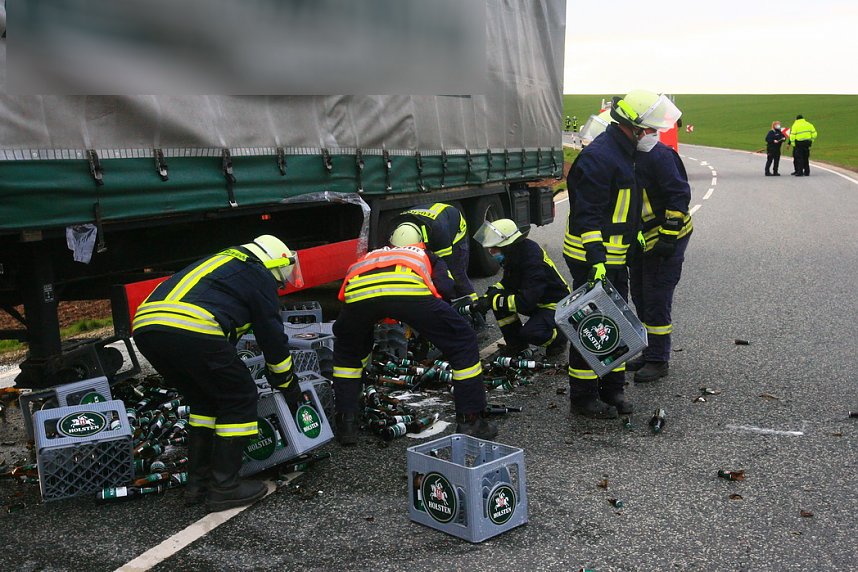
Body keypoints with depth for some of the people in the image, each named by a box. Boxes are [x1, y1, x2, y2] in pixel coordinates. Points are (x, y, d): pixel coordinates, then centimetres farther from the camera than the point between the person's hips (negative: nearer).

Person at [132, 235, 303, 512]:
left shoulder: (224, 262, 37)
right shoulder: (260, 276, 14)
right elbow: (273, 337, 16)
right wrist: (289, 384, 30)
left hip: (145, 323, 8)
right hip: (191, 329, -8)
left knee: (204, 400, 25)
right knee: (239, 398, 10)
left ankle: (197, 483, 26)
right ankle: (224, 487, 12)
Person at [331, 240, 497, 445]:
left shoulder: (367, 258, 48)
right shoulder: (429, 257, 40)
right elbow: (446, 291, 17)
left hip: (358, 290, 3)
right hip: (410, 288, -3)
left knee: (346, 350, 35)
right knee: (463, 342, 19)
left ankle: (345, 425, 31)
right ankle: (470, 422, 23)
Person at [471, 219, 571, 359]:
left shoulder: (533, 260, -32)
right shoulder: (514, 255, -6)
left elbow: (525, 302, -35)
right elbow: (507, 283, 9)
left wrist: (492, 302, -30)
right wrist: (487, 297, -10)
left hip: (556, 306, -8)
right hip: (536, 301, 8)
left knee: (529, 333, -31)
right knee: (498, 298, -12)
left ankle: (559, 338, 2)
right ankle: (515, 343, 4)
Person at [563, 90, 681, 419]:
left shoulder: (624, 154, 14)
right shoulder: (599, 157, -20)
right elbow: (588, 214, -26)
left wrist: (634, 234, 28)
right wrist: (596, 260, -31)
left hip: (614, 256, 10)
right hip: (591, 258, -10)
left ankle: (612, 389, 28)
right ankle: (583, 397, 8)